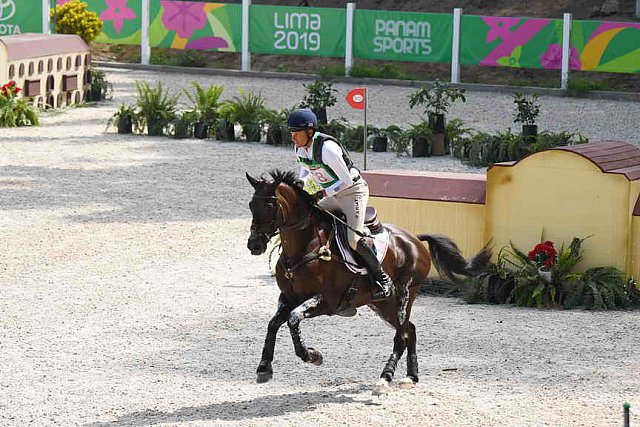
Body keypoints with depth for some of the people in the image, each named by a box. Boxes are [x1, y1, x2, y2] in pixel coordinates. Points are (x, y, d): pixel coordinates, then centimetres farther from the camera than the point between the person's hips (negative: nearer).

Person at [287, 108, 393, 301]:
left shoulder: (327, 148, -29)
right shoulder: (300, 149, -3)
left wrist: (323, 193, -28)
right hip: (333, 196, 9)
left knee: (354, 239, -20)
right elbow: (306, 170, 18)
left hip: (354, 191, -9)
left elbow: (346, 181, -26)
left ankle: (382, 279, -7)